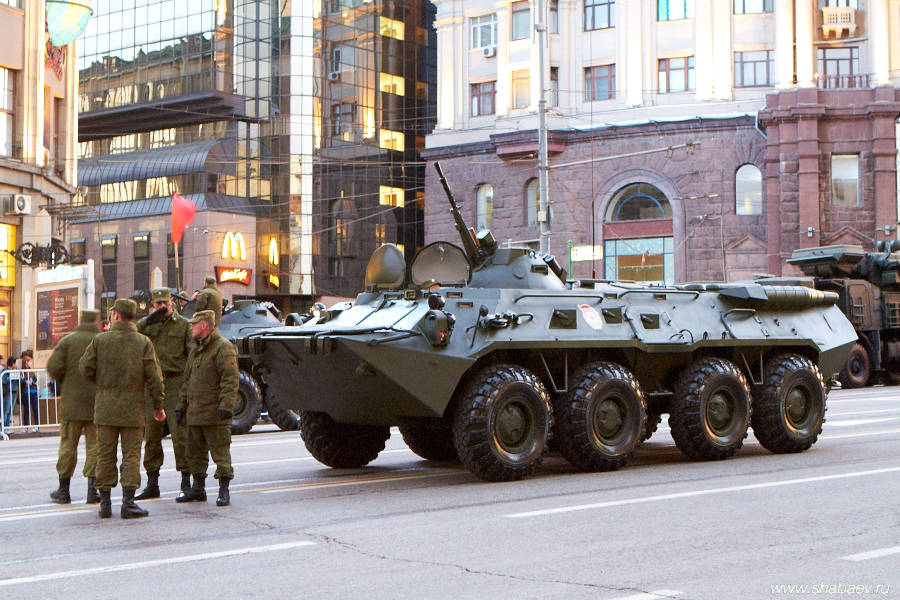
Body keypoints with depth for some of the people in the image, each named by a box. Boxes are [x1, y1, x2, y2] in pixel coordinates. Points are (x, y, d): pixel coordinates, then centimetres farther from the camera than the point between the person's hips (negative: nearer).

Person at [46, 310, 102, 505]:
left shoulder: (68, 340, 0)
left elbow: (53, 367, -7)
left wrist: (64, 382, 11)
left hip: (72, 401, 0)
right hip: (98, 402, 0)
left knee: (68, 445, 7)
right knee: (94, 445, 4)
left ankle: (63, 490, 13)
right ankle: (92, 490, -2)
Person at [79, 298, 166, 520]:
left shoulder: (100, 340, -2)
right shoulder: (143, 342, -3)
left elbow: (86, 368, 0)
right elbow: (154, 377, -5)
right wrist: (158, 405, 4)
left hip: (105, 406, 1)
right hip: (132, 408, -1)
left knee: (105, 455, 8)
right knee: (131, 455, 3)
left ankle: (105, 503, 9)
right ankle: (128, 502, -2)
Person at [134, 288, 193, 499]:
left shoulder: (184, 325, 5)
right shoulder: (147, 325, 13)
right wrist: (148, 320, -14)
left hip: (175, 383, -3)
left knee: (179, 433, -7)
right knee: (151, 434, 5)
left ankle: (186, 481, 1)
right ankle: (152, 483, 13)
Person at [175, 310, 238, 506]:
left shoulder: (223, 347, -9)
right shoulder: (195, 349, 20)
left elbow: (230, 380, -17)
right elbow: (188, 380, 25)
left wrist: (226, 406, -23)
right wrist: (181, 405, 20)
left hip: (214, 414, -9)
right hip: (194, 413, 9)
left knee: (220, 452, -4)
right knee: (195, 453, 14)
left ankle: (224, 490, 1)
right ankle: (198, 488, 24)